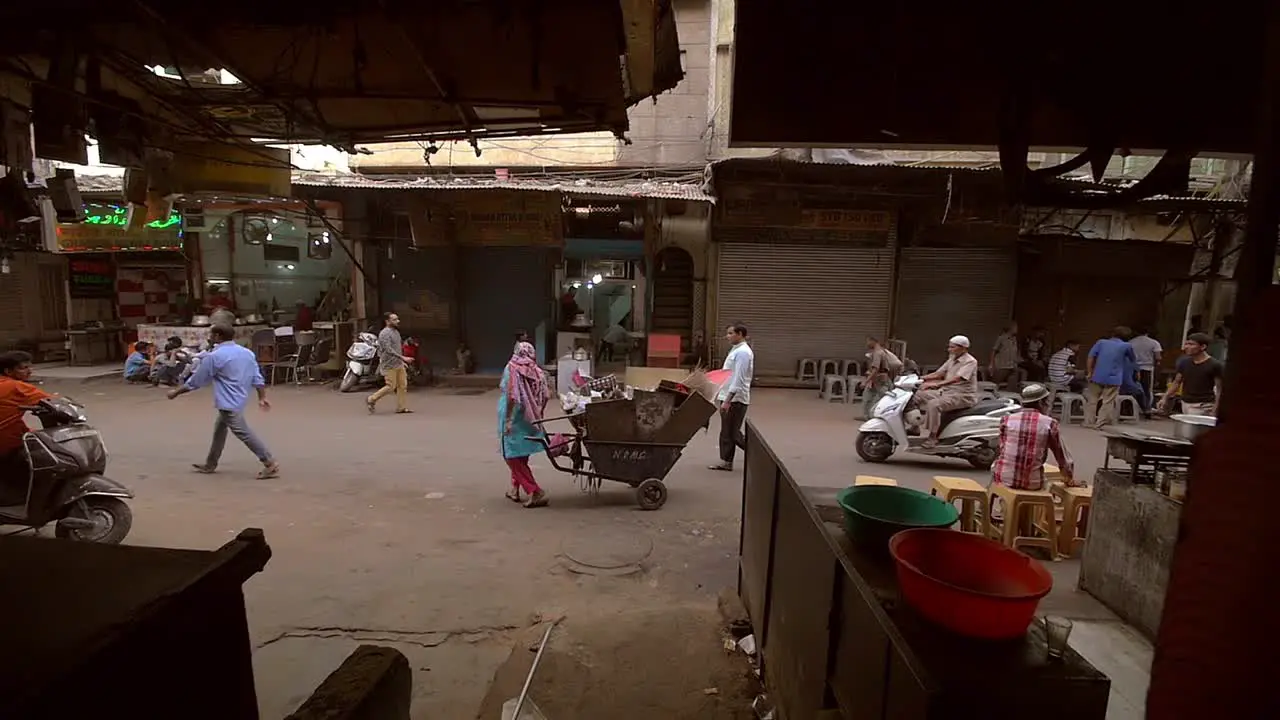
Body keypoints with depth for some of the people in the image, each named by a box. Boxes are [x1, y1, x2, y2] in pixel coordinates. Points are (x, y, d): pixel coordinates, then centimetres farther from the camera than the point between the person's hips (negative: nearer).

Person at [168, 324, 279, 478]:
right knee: (219, 429, 22)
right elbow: (257, 377, 7)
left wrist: (175, 392, 9)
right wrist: (262, 397, 10)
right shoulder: (247, 352, 8)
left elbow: (196, 380, -4)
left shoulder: (214, 356, -13)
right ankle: (210, 465, 34)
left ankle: (270, 464, -11)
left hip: (229, 403, -9)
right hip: (236, 400, 9)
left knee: (244, 433, -8)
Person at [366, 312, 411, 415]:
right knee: (390, 387, -5)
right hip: (389, 365, -9)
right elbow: (388, 350, -26)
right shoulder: (384, 333, -15)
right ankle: (371, 400, 11)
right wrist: (402, 357, -31)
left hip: (398, 365, 9)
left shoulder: (396, 331, 14)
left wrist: (402, 362, 20)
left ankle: (402, 407, 10)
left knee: (403, 385, 5)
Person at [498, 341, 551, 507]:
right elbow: (546, 396, 0)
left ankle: (535, 493, -3)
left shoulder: (512, 369, -10)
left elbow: (512, 396, -19)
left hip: (514, 419, -5)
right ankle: (514, 490, 33)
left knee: (513, 456, 3)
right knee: (521, 456, 21)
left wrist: (508, 419, -15)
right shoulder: (537, 371, 1)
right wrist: (539, 414, 14)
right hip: (530, 420, 5)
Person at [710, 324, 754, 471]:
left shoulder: (742, 352, -17)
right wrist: (721, 394, 22)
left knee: (733, 433, -4)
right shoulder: (736, 350, 14)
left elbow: (738, 379, -23)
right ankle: (726, 462, 18)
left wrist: (727, 401, -25)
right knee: (726, 432, 12)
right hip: (729, 397, 10)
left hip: (735, 399, -10)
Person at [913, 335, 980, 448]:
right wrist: (919, 378, -1)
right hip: (947, 392, 9)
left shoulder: (970, 361, -14)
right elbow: (938, 373, 12)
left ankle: (932, 437, -23)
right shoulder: (952, 359, 13)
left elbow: (957, 378, -30)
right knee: (919, 394, 1)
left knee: (933, 404, -31)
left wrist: (937, 384, -43)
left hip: (963, 396, -9)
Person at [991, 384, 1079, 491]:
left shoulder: (1006, 420, 0)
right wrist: (1070, 481, 24)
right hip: (1032, 483, 0)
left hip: (1004, 479, 0)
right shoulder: (1049, 423, -3)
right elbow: (1063, 457, 7)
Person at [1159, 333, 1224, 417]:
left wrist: (1216, 408, -16)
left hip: (1203, 406, -6)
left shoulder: (1214, 364, -8)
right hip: (1185, 403, 6)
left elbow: (1219, 388, -8)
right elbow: (1177, 382, 15)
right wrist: (1165, 398, 7)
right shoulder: (1184, 362, 7)